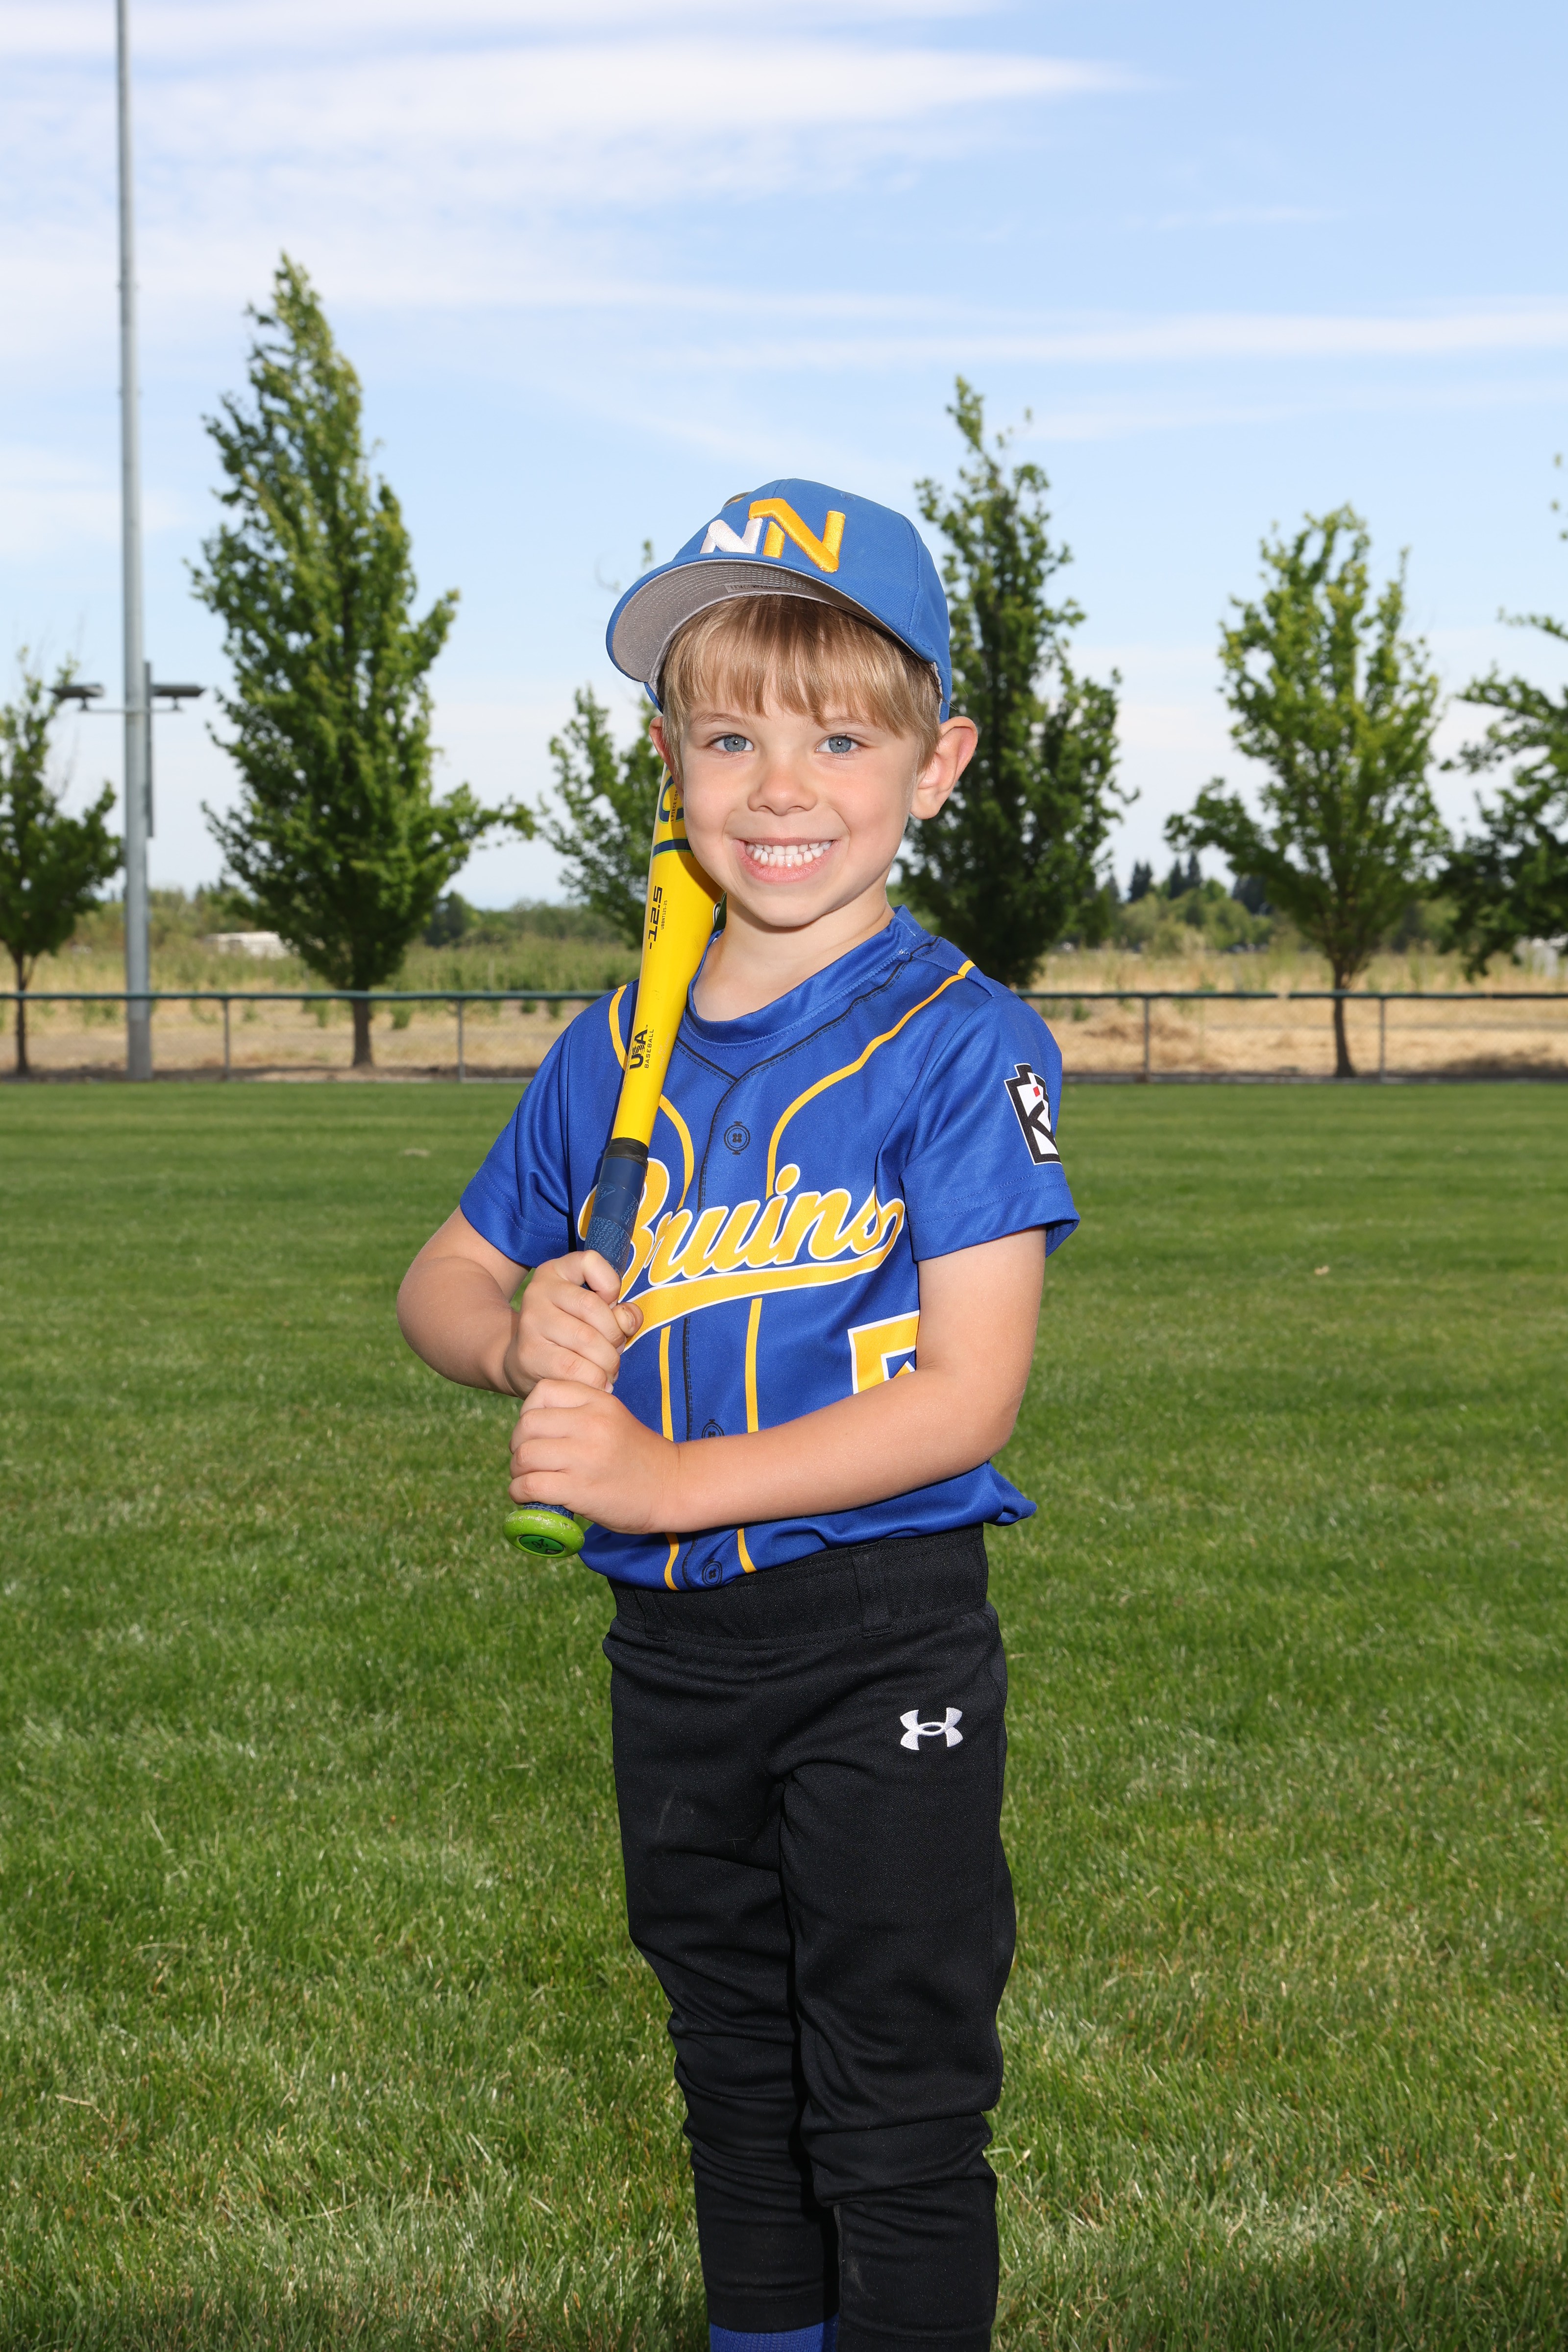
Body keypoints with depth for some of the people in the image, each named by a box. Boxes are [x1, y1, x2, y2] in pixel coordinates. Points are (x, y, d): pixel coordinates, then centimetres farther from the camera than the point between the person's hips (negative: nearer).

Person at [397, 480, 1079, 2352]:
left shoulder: (962, 1044, -12)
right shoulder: (614, 1057, 5)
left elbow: (968, 1397, -18)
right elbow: (440, 1284, 16)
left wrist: (667, 1478, -23)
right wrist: (523, 1334, -8)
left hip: (884, 1644, -6)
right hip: (670, 1652, 6)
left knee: (895, 2107, 1)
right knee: (733, 2075, 21)